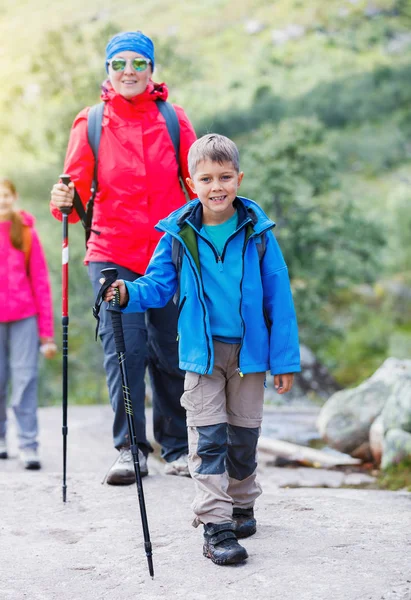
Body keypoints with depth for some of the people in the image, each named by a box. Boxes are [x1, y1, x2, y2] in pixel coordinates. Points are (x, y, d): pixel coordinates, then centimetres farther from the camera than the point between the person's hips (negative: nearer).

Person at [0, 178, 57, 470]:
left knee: (25, 382, -5)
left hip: (24, 317, -1)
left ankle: (29, 446, -1)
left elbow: (41, 282, 3)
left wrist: (47, 332, -1)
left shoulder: (26, 232, 4)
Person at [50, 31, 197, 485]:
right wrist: (65, 202, -22)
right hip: (112, 253, -1)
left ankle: (176, 447, 22)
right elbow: (79, 188, 0)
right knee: (124, 350, -9)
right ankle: (130, 449, 4)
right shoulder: (90, 123, 2)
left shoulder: (173, 119, 4)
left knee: (171, 354, 7)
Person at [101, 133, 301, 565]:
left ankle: (241, 504, 34)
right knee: (207, 438, -3)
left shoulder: (257, 233, -6)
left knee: (244, 434, 14)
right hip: (201, 351, 0)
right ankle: (215, 523, 1)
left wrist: (285, 359, -4)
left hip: (249, 350, 1)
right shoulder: (179, 235, -5)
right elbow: (159, 286, 2)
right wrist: (129, 294, -21)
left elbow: (279, 298, -4)